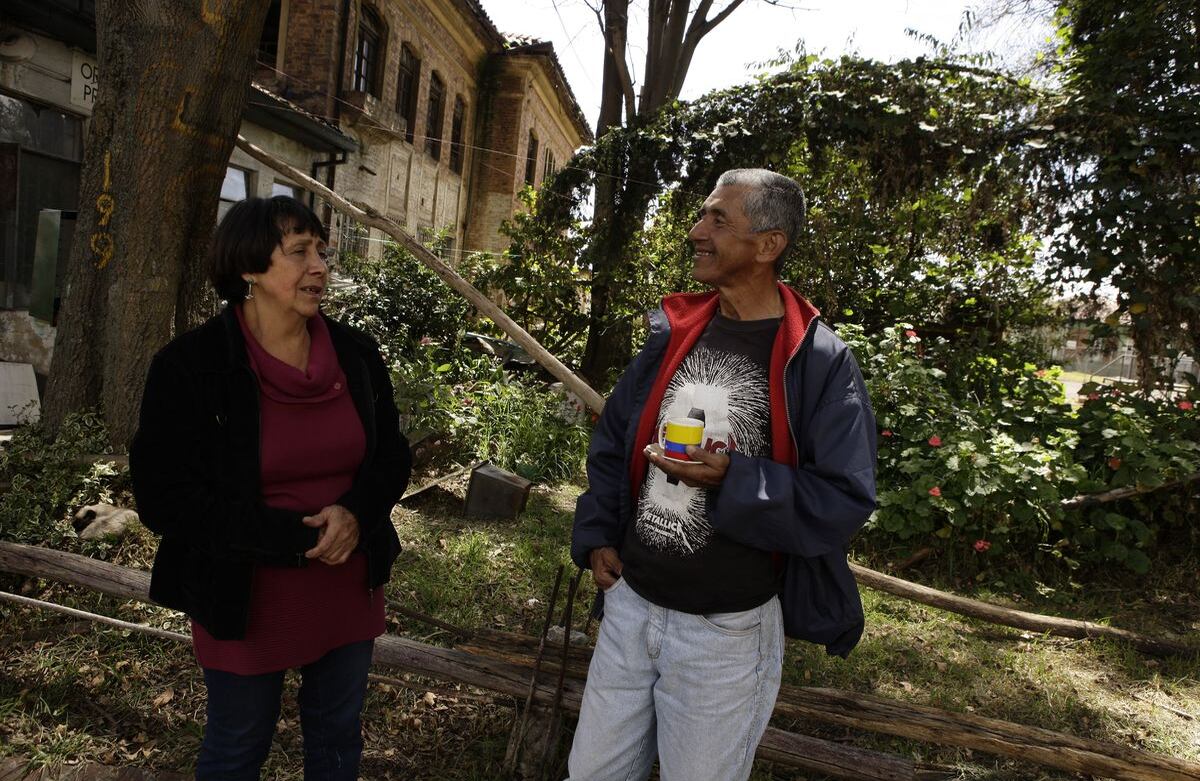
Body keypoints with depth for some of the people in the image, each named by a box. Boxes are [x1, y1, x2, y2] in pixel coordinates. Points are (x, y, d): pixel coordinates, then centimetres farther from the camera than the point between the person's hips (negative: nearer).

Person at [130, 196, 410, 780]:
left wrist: (354, 513, -17)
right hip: (245, 601, -3)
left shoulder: (356, 353, -3)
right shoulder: (190, 364, -14)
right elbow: (165, 497, -15)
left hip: (350, 592, 4)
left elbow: (391, 454, 5)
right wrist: (297, 538, -21)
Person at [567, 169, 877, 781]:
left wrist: (733, 480, -25)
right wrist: (596, 535, 5)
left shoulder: (819, 361, -12)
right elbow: (612, 440, 13)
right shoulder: (674, 333, 4)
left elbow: (845, 499, -14)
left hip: (726, 631, -5)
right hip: (629, 601, 5)